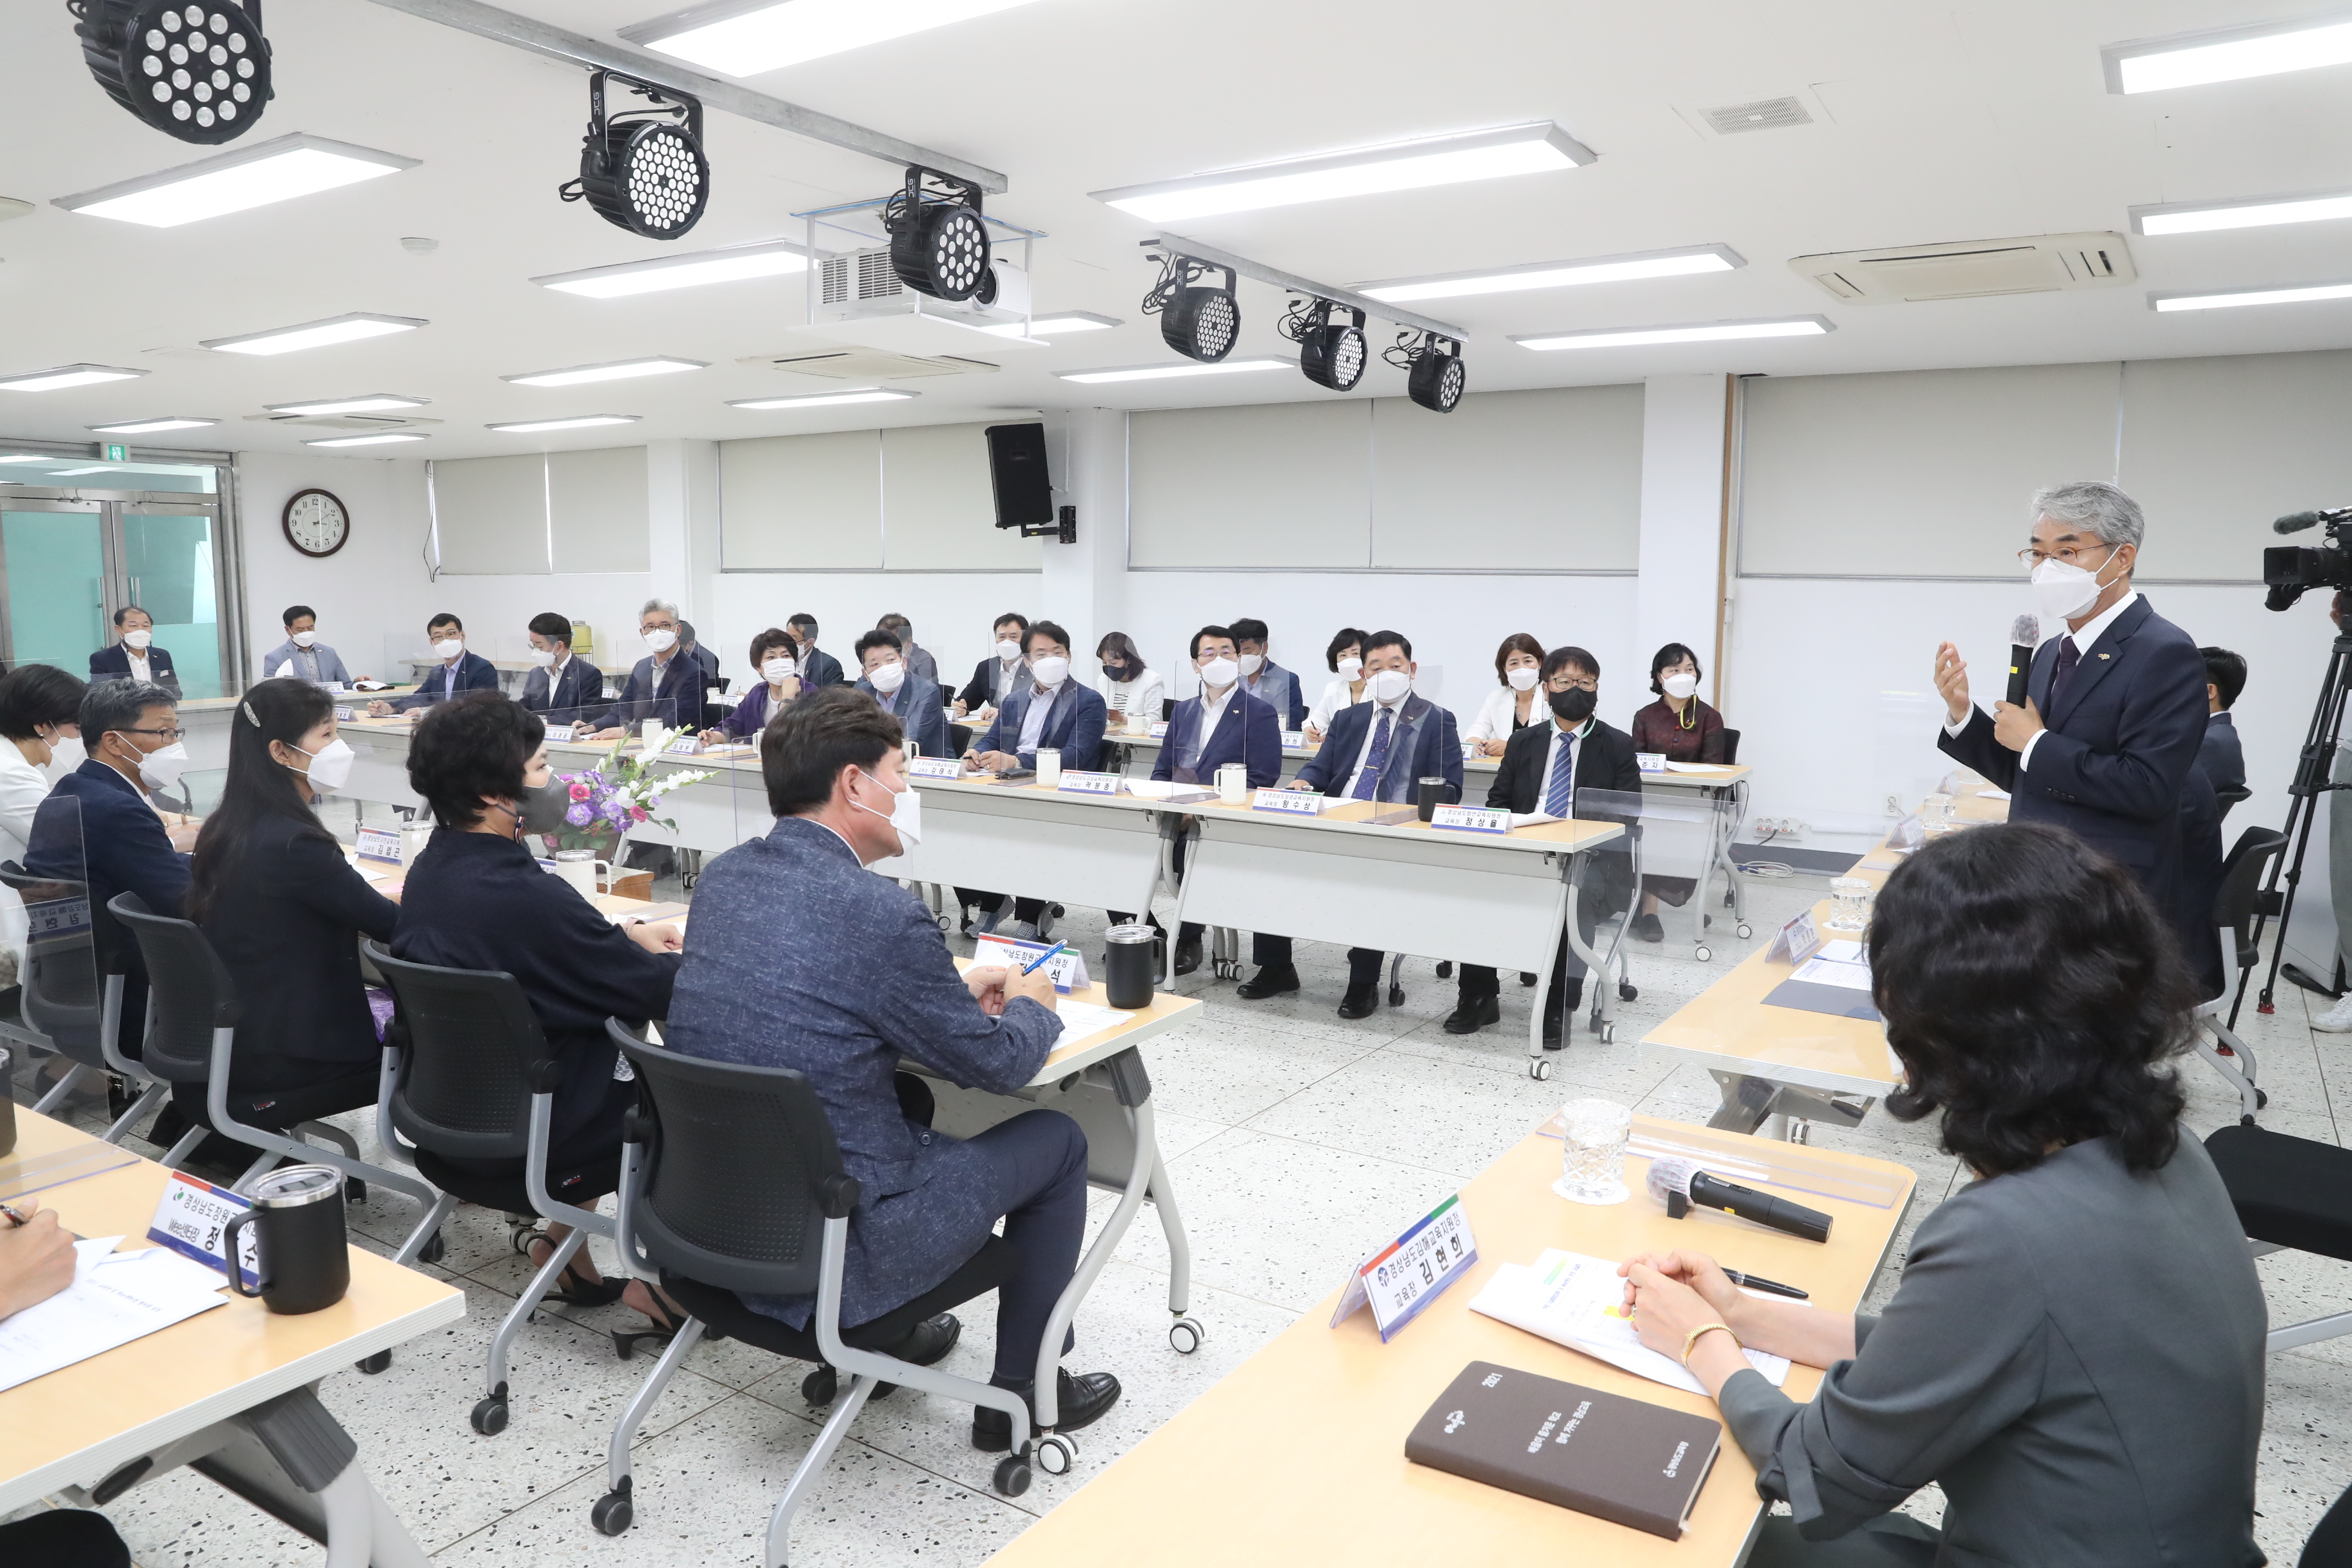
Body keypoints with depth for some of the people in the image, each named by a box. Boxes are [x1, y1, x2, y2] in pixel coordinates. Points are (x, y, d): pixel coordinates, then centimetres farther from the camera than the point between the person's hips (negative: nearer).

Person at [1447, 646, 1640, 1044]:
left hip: (1591, 858, -3)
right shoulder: (1524, 742, 18)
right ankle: (1479, 997, -15)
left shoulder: (1617, 746, 9)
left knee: (1578, 891, -36)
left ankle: (1560, 1006, -27)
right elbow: (1497, 802, 16)